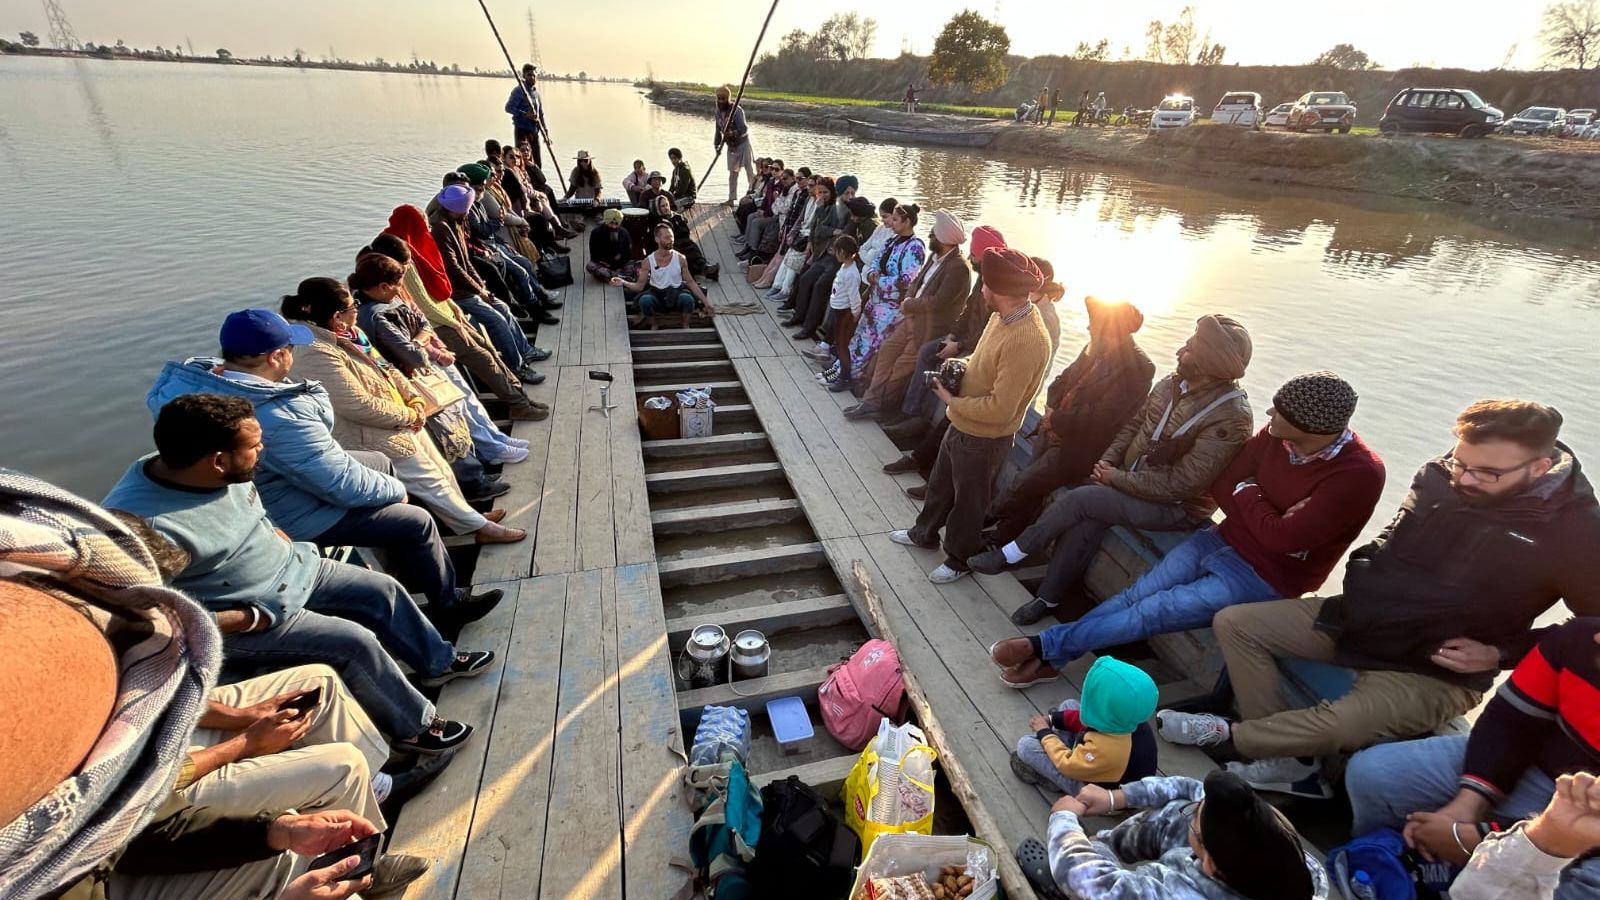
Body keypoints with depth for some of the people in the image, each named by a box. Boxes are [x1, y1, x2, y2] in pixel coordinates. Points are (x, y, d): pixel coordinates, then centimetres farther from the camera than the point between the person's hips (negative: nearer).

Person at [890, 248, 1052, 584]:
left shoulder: (1026, 340, -31)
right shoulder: (1002, 317, -3)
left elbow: (1000, 408, -31)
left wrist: (953, 401, -19)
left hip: (983, 437, -8)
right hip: (962, 423, 9)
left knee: (968, 499, 13)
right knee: (941, 482, 26)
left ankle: (959, 559, 37)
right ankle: (925, 533, 50)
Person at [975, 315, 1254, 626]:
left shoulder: (1230, 418, -24)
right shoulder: (1173, 383, -2)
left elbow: (1180, 484, -25)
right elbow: (1134, 423, 11)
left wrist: (1116, 478, -19)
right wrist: (1108, 460, -4)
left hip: (1175, 507, -6)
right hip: (1130, 480, 6)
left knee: (1079, 498, -21)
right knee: (1083, 523, -16)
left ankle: (1011, 554, -3)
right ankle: (1048, 598, 1)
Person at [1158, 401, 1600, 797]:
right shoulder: (1440, 477, -4)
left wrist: (1501, 654, -15)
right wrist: (1361, 586, 2)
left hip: (1437, 671, -5)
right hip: (1361, 618, 6)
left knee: (1341, 724, -33)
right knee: (1233, 623, -6)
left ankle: (1226, 733, -5)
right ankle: (1286, 759, -5)